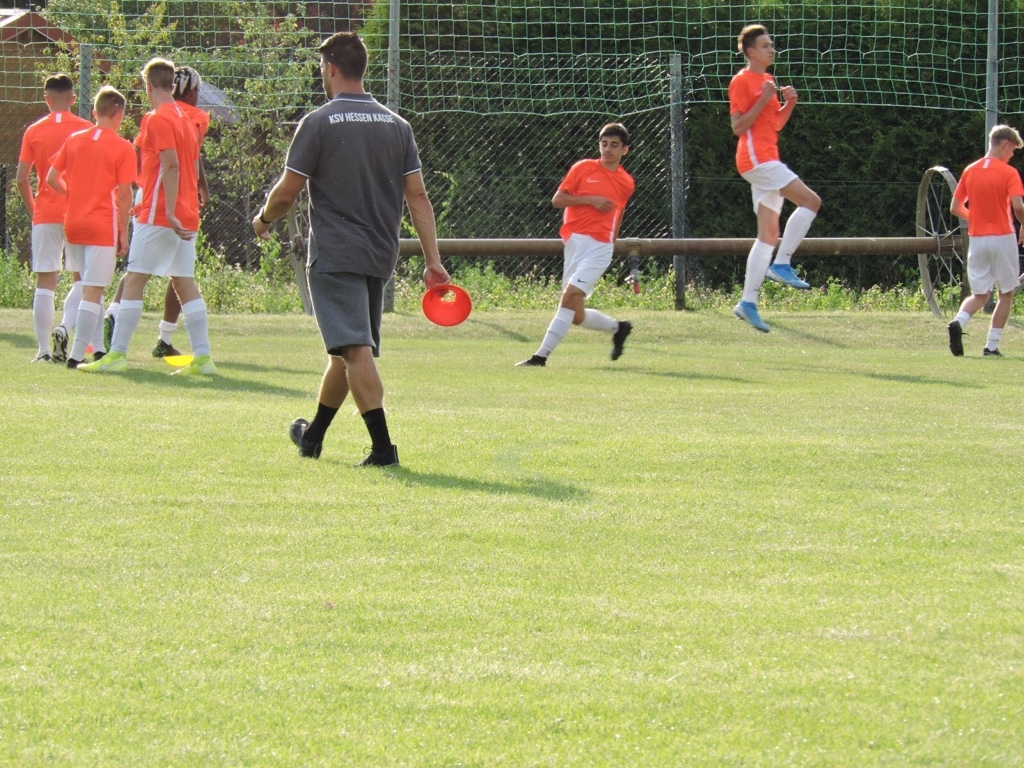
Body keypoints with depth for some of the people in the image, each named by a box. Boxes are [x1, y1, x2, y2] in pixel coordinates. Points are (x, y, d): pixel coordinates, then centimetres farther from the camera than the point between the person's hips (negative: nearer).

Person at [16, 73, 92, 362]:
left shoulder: (34, 132, 1)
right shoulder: (87, 130, -2)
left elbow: (22, 179, 0)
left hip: (45, 216, 1)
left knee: (45, 282, 4)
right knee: (82, 279, 9)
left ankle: (43, 349, -1)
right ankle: (64, 328, -15)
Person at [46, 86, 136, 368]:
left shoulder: (74, 140, 7)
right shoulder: (122, 148, -7)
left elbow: (52, 178, 9)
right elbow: (124, 194, -9)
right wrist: (123, 233, -3)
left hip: (73, 224, 6)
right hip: (103, 226, -6)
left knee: (91, 288, 19)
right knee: (92, 291, -6)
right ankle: (77, 355, -11)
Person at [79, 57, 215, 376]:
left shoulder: (158, 119, -10)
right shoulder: (185, 120, 16)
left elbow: (171, 166, -20)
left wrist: (170, 212, -24)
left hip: (159, 215, -8)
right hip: (186, 216, 8)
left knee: (134, 280, -6)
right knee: (185, 283, 8)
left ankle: (117, 355, -8)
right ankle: (202, 358, 3)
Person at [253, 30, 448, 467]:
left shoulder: (319, 123, -7)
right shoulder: (396, 125, 8)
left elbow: (287, 191, -5)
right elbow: (417, 196, 5)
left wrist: (264, 220, 16)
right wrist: (433, 261, 4)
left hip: (334, 256, -6)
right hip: (380, 257, 6)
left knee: (356, 350, -12)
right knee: (345, 352, 18)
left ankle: (383, 446, -22)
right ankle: (312, 437, 34)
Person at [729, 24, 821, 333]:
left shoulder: (767, 81, 21)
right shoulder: (742, 81, -7)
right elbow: (738, 126, -13)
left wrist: (789, 102, 8)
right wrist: (763, 100, -19)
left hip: (767, 159, 10)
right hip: (756, 157, -10)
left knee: (769, 233, 5)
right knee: (810, 200, -18)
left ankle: (748, 303, 4)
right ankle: (781, 264, -16)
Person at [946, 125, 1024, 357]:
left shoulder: (970, 171, 7)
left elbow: (955, 208, 8)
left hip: (977, 239, 4)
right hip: (1002, 238, -4)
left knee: (979, 294, 10)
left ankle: (959, 321, -21)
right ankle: (992, 345, 5)